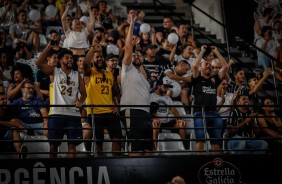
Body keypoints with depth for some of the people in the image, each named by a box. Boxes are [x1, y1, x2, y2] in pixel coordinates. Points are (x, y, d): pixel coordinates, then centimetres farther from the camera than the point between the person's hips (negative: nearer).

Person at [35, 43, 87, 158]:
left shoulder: (77, 75, 14)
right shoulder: (54, 72, 6)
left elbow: (83, 93, 13)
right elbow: (39, 63, -7)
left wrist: (80, 101, -8)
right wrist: (49, 47, -10)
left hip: (73, 113, 2)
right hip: (56, 113, -2)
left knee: (72, 143, 1)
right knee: (54, 143, 2)